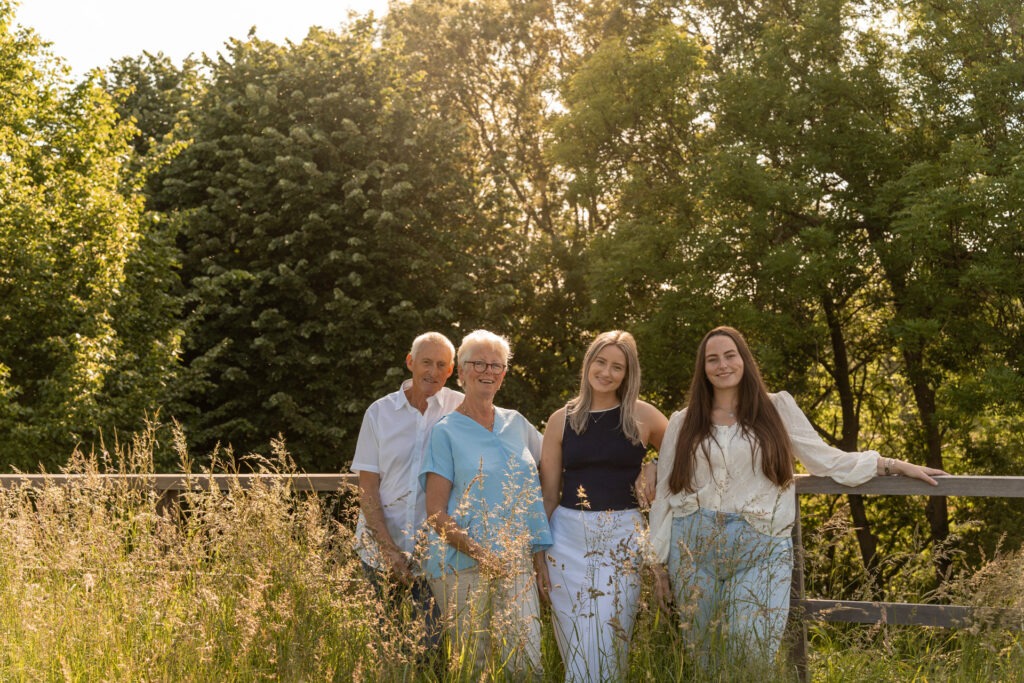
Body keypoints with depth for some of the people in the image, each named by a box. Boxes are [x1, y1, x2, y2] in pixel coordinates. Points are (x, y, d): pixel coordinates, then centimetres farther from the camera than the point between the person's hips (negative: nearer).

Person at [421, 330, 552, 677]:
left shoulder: (517, 424, 12)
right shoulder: (446, 432, 0)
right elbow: (436, 513, -4)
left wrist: (538, 550, 11)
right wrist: (479, 553, -17)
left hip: (516, 561, 3)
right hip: (462, 566, -3)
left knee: (527, 660, -5)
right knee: (472, 664, 0)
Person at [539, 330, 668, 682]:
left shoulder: (643, 416, 1)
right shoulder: (562, 419, 4)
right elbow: (548, 493, 7)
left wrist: (655, 475, 0)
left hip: (621, 537, -1)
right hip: (568, 535, 1)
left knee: (610, 642, -3)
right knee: (575, 643, 3)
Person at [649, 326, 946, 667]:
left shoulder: (777, 408, 8)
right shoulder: (683, 423, 9)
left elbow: (826, 460, 9)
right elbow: (665, 495, 10)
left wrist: (893, 465, 3)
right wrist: (658, 563, 7)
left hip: (761, 549, -1)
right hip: (694, 547, 2)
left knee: (752, 653, -13)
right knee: (705, 655, 6)